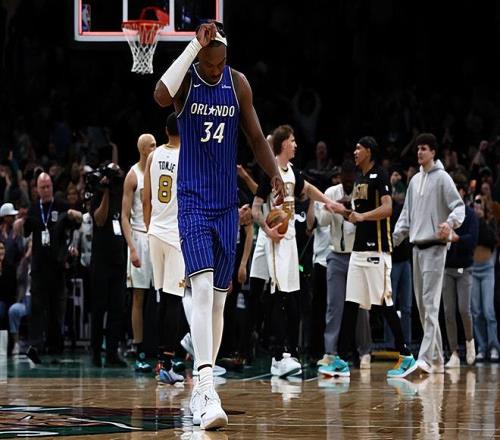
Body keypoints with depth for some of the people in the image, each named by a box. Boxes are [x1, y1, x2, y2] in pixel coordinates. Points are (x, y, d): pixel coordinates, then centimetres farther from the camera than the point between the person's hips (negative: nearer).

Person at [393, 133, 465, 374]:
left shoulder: (442, 178, -4)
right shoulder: (415, 181, 17)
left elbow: (459, 206, -10)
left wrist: (450, 222, -29)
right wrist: (395, 237, 11)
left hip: (435, 247, -8)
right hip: (417, 246, 8)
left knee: (430, 303, -14)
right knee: (421, 304, 7)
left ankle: (426, 357, -20)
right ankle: (437, 359, 12)